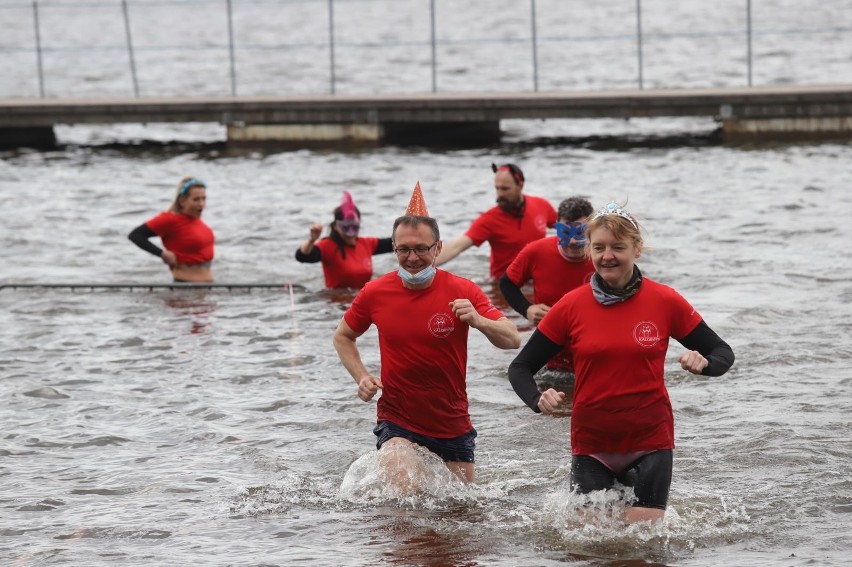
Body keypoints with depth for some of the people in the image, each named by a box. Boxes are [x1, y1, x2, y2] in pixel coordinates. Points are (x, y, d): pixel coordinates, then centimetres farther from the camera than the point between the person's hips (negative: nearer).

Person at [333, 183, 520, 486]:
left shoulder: (462, 291, -9)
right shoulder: (375, 293, -6)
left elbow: (513, 340, -13)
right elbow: (343, 336, 12)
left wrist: (477, 321, -32)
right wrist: (361, 377, -4)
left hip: (453, 423, 2)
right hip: (397, 422, -2)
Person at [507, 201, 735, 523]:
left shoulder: (665, 301, -3)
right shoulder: (571, 306, -2)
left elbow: (723, 353, 6)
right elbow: (520, 368, 3)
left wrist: (702, 363, -18)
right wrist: (538, 400, -18)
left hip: (650, 442, 0)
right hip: (590, 445, 1)